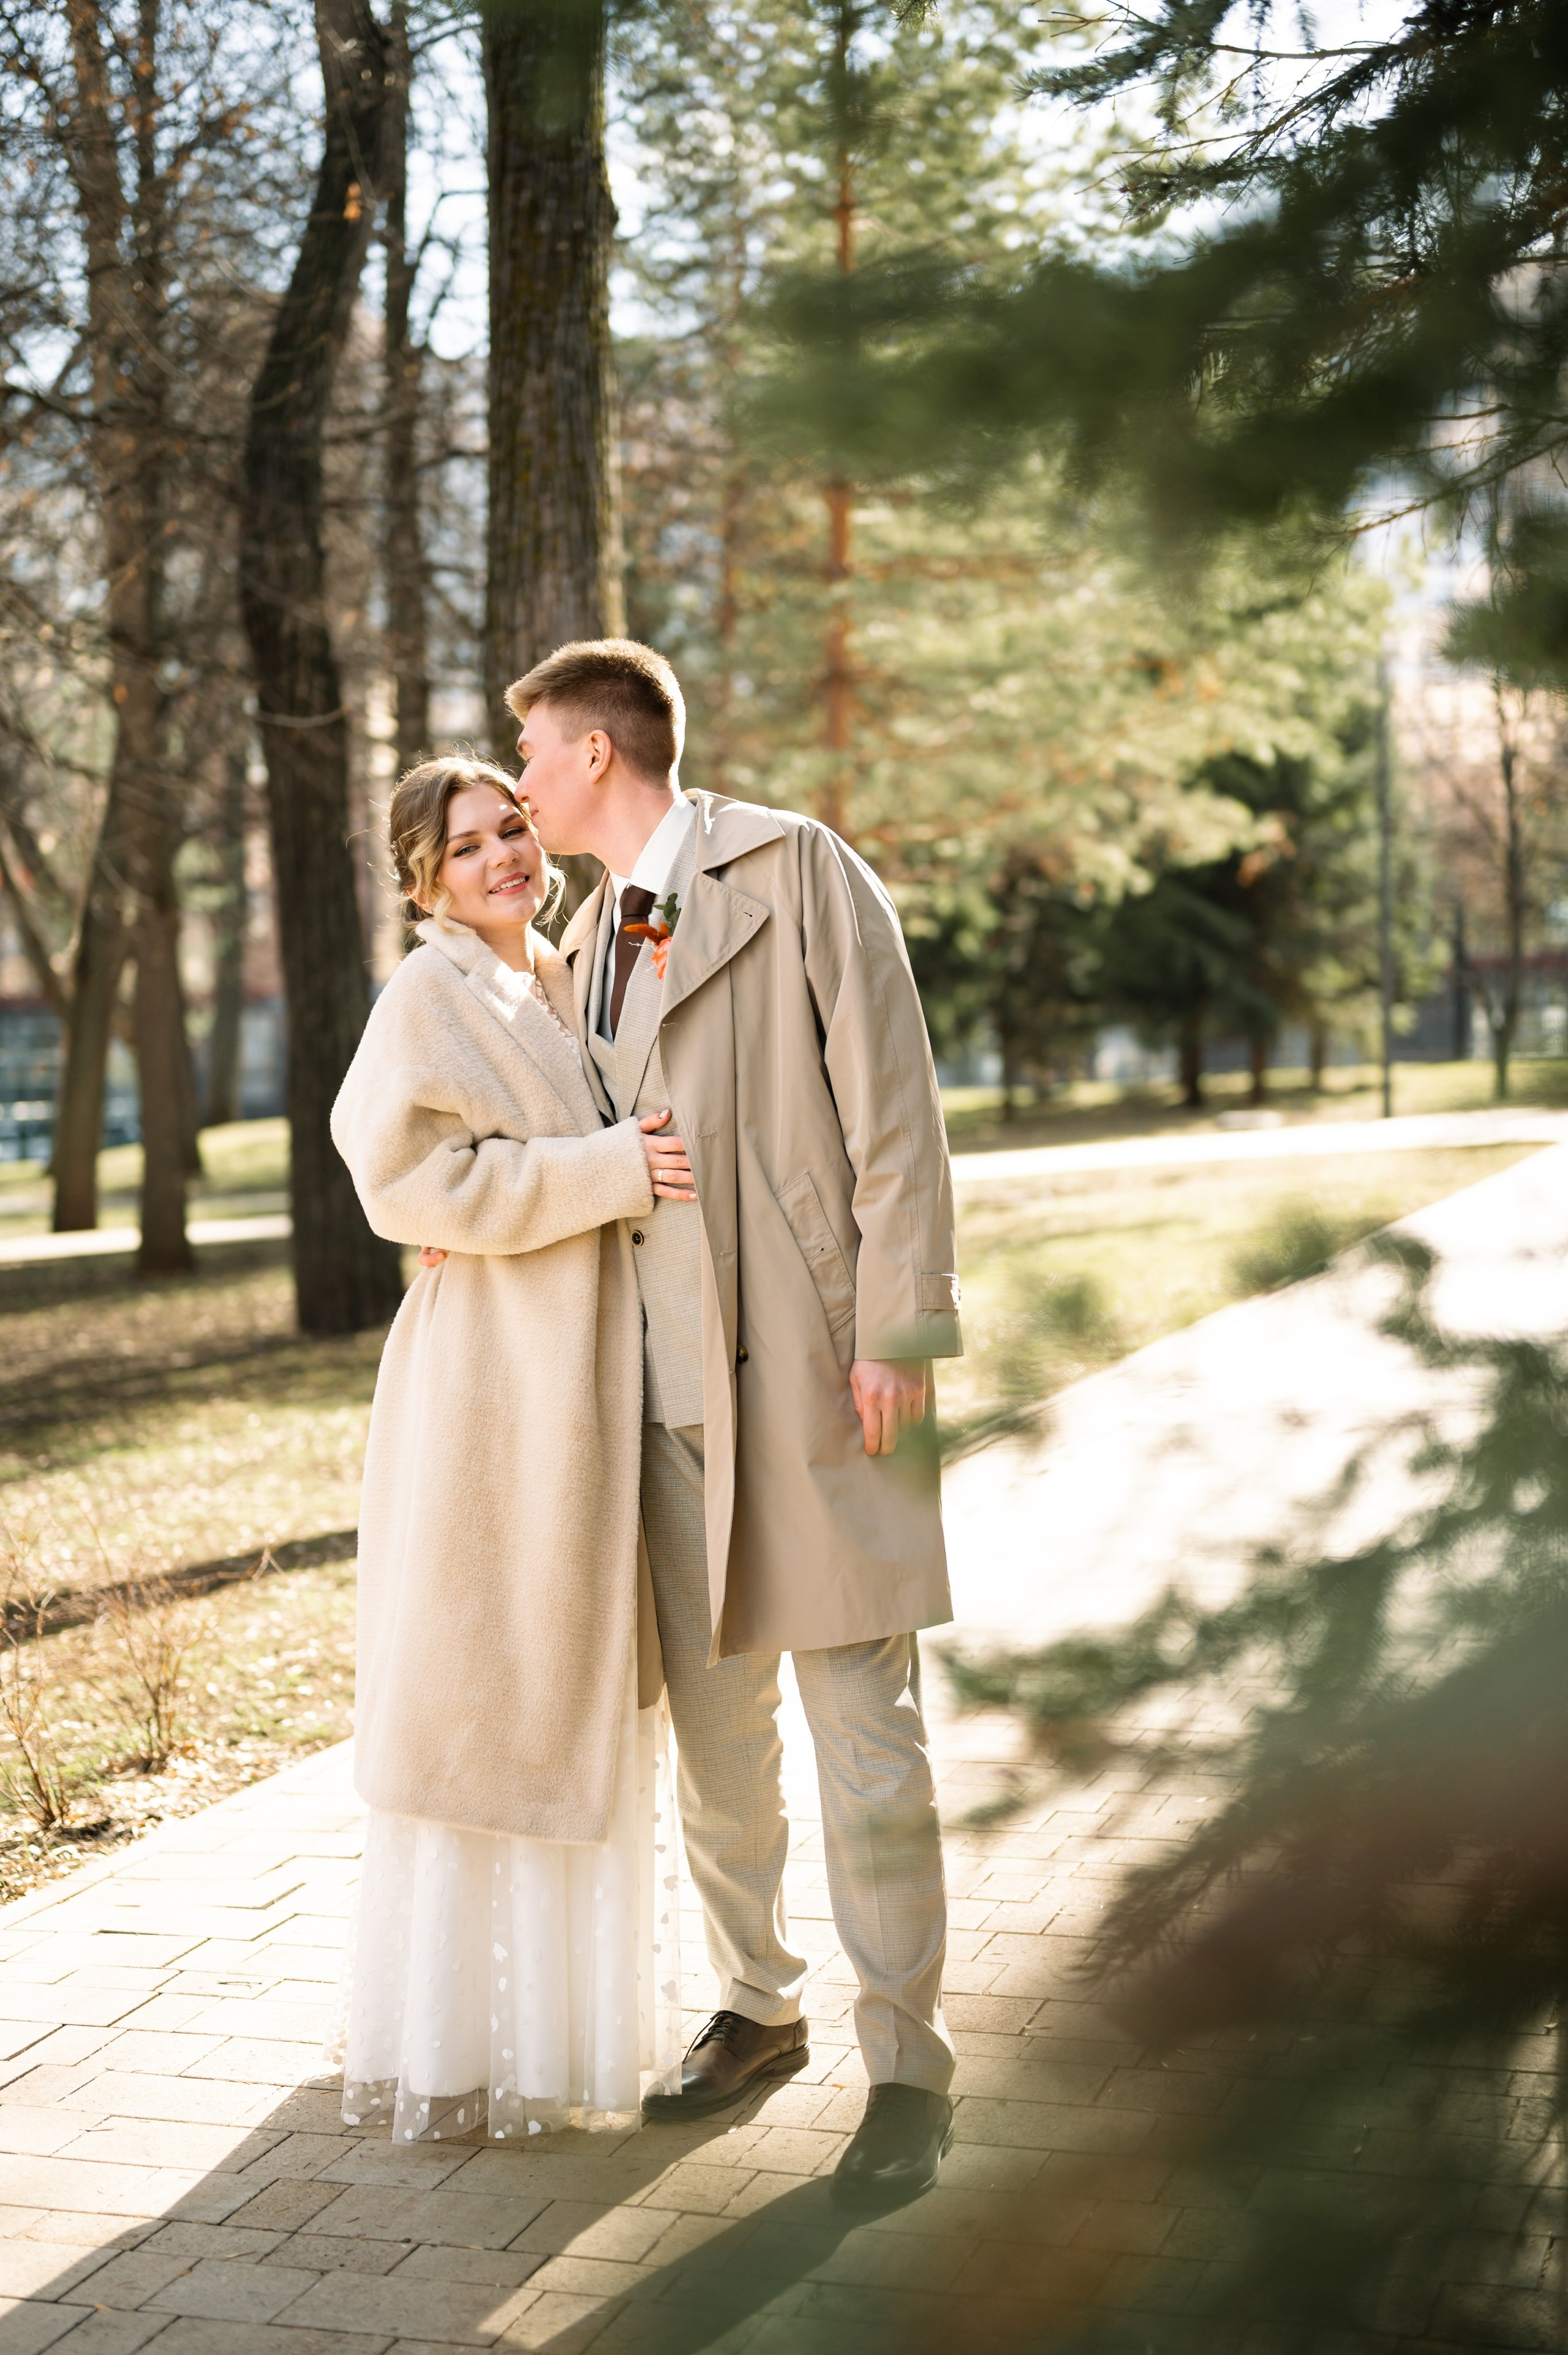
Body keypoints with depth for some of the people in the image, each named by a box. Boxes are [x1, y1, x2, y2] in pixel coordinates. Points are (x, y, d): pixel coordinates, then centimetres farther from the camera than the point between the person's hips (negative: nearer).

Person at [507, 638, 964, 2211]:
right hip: (670, 1379, 7)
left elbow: (891, 1105, -9)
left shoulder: (795, 869, -4)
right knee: (710, 1723, 13)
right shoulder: (586, 942, 17)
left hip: (813, 1369, -7)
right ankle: (756, 2008, 30)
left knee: (863, 1734, -4)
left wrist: (900, 1332, -14)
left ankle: (907, 2073, 7)